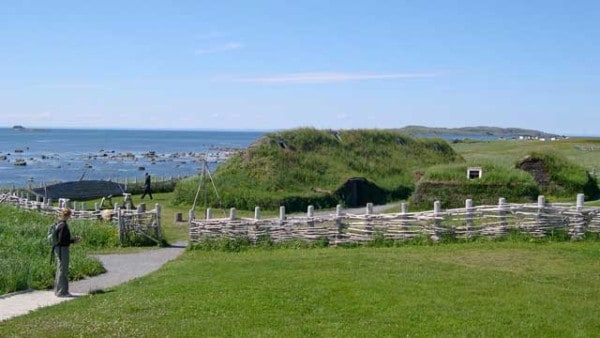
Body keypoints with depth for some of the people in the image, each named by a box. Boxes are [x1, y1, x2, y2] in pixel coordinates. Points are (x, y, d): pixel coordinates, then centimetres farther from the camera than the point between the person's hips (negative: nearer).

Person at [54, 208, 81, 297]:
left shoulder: (59, 224, 12)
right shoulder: (63, 225, -18)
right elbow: (61, 240, -22)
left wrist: (73, 238, 11)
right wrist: (73, 241, -13)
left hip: (58, 249, 10)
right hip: (62, 249, -10)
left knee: (60, 270, 17)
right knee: (63, 271, -3)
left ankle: (58, 290, 26)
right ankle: (62, 292, 3)